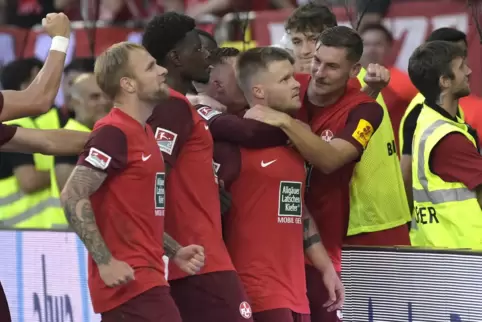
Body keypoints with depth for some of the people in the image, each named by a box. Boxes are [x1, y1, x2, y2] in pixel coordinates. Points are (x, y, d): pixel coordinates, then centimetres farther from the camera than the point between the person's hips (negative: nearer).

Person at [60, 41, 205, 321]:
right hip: (130, 281, -10)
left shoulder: (142, 133, 17)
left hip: (144, 278, 10)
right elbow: (73, 197, -20)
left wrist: (175, 252, 16)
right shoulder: (115, 133, -13)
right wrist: (105, 262, -22)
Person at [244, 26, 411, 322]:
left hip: (370, 239, -4)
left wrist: (285, 121, -38)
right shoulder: (297, 95, -2)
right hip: (315, 239, 5)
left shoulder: (365, 110, -16)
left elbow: (329, 159, -32)